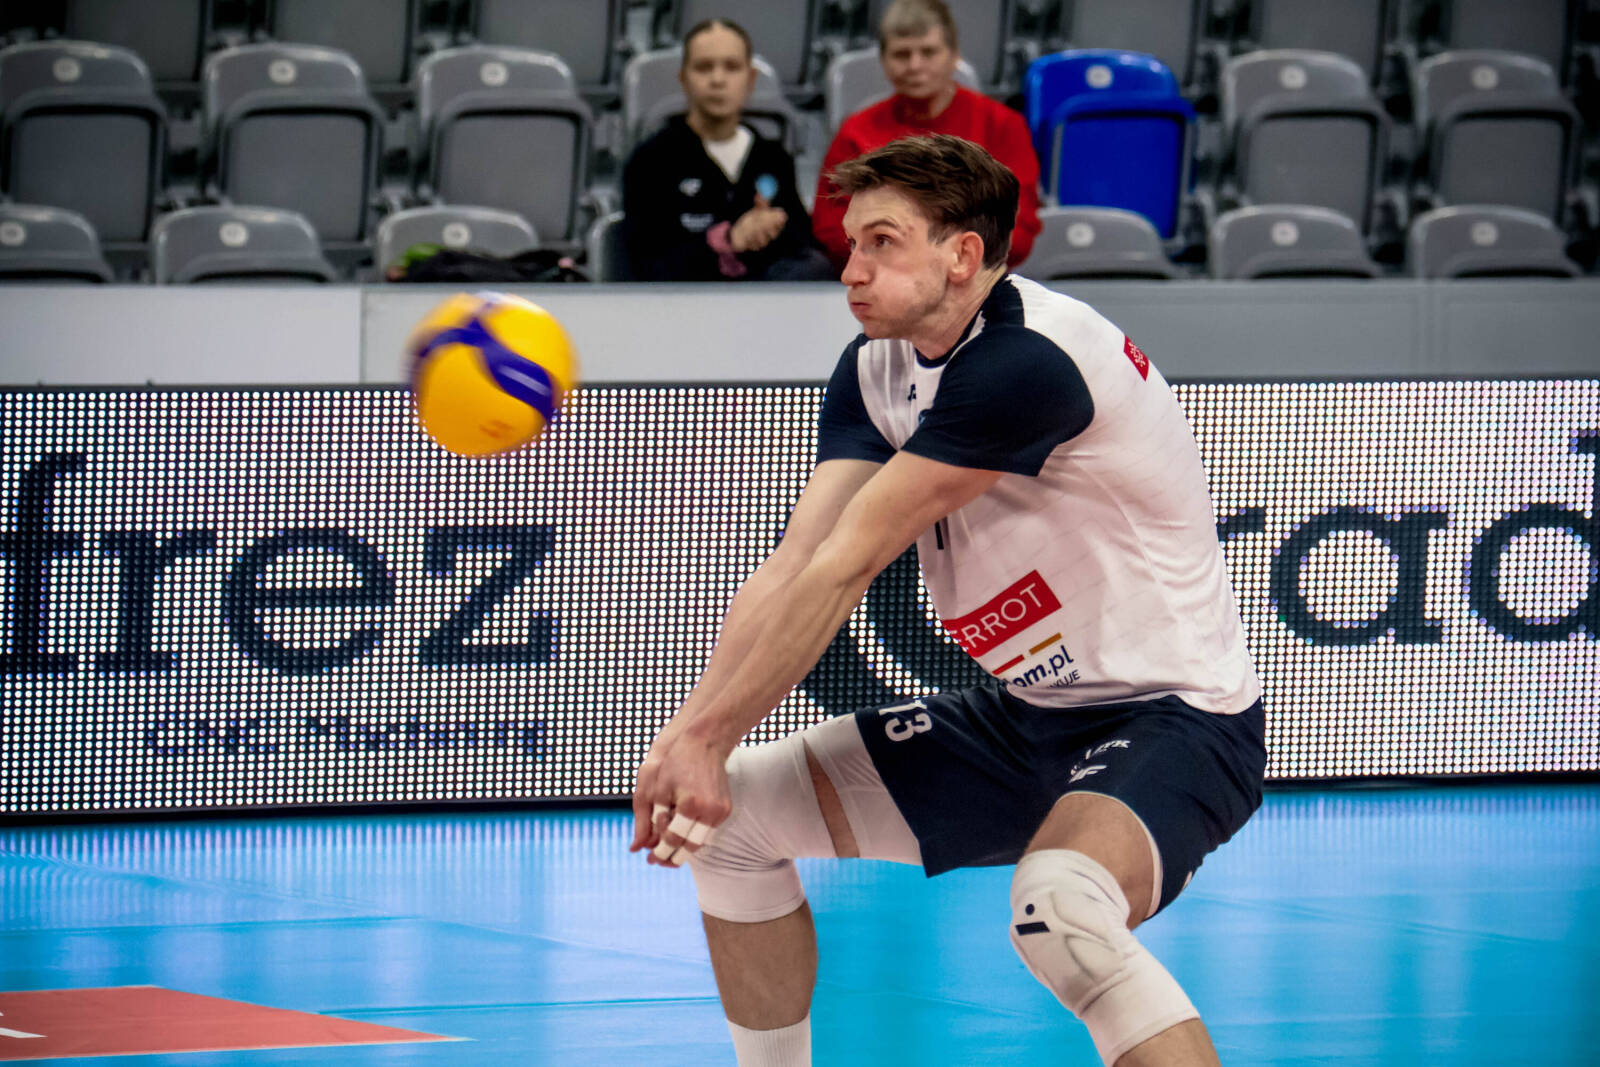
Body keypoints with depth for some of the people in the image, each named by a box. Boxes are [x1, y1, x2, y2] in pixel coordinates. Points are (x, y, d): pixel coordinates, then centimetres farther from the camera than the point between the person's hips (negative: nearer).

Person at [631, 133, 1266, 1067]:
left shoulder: (1024, 360, -25)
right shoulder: (877, 368, 2)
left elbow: (844, 570, -24)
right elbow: (791, 568, -6)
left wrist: (709, 739, -21)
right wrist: (690, 736, -20)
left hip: (1175, 719, -9)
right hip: (1028, 714, 9)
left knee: (1058, 904, -39)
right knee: (733, 812, 8)